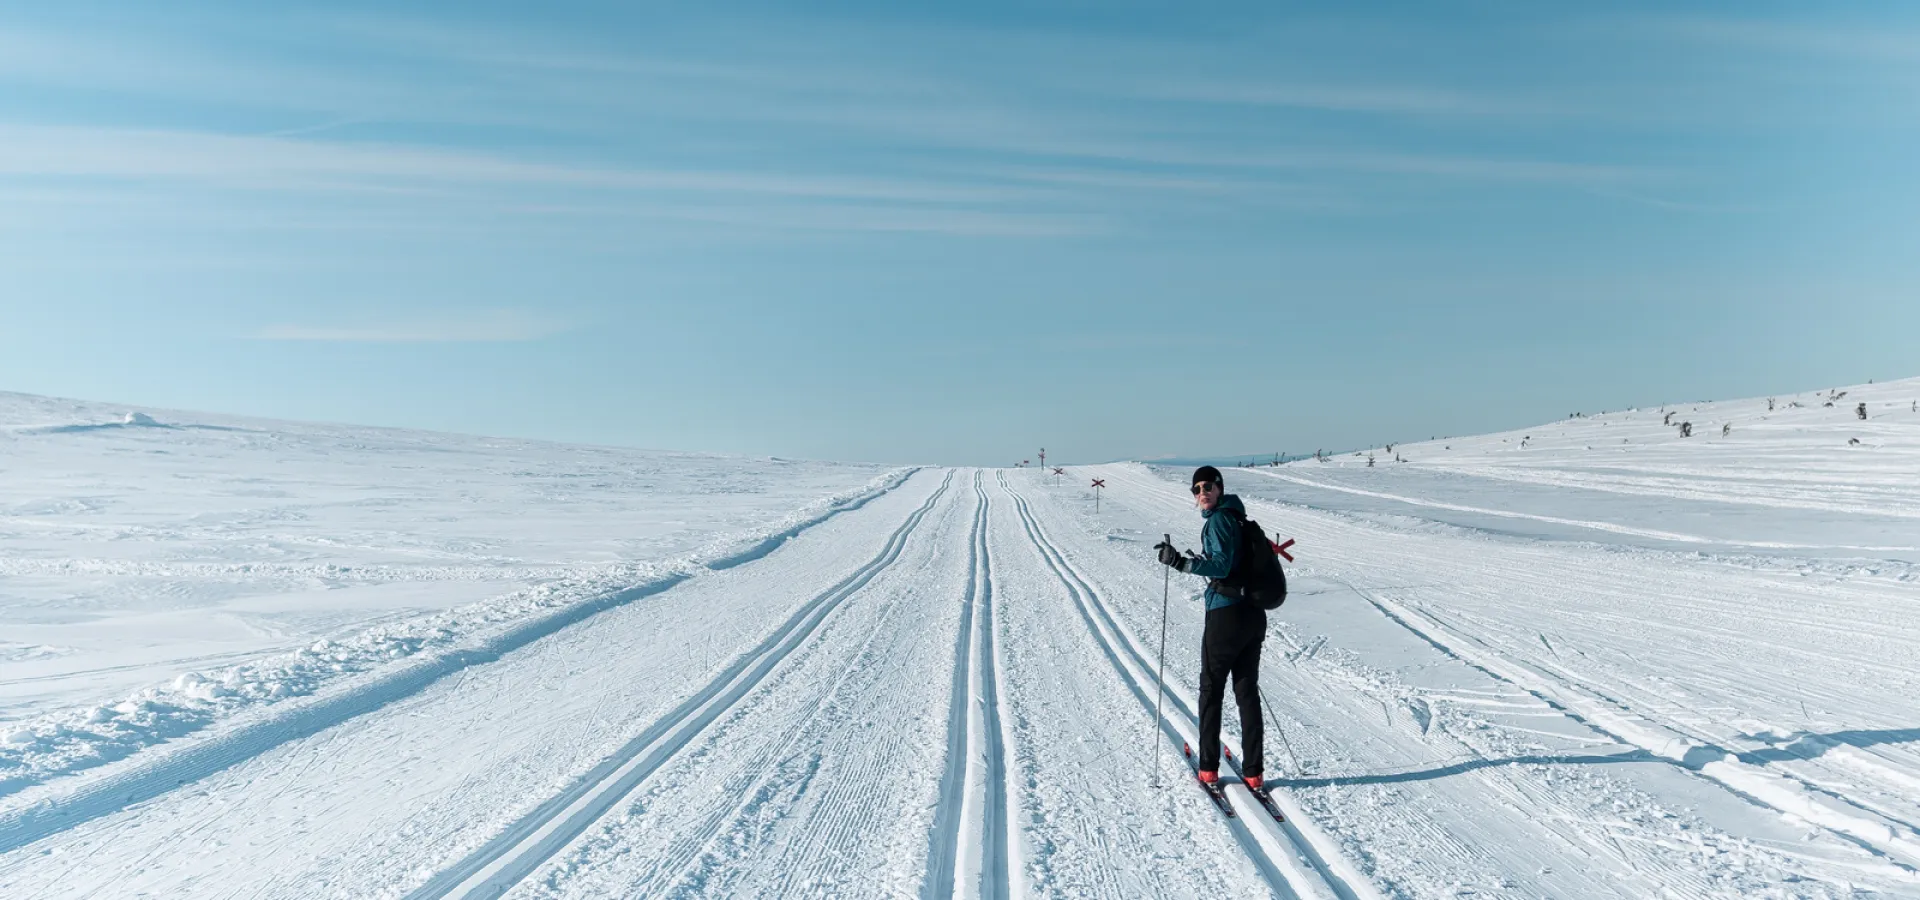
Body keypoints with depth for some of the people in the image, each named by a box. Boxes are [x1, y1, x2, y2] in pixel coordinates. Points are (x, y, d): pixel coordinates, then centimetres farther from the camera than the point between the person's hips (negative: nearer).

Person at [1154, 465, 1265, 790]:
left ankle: (1209, 769, 10)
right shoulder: (1237, 518, 15)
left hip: (1226, 614, -8)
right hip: (1254, 613, 8)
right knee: (1248, 692, 10)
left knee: (1211, 690, 5)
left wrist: (1181, 563, -28)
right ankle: (1254, 771, 10)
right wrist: (1199, 560, 33)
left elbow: (1221, 566, -23)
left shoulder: (1218, 520, -12)